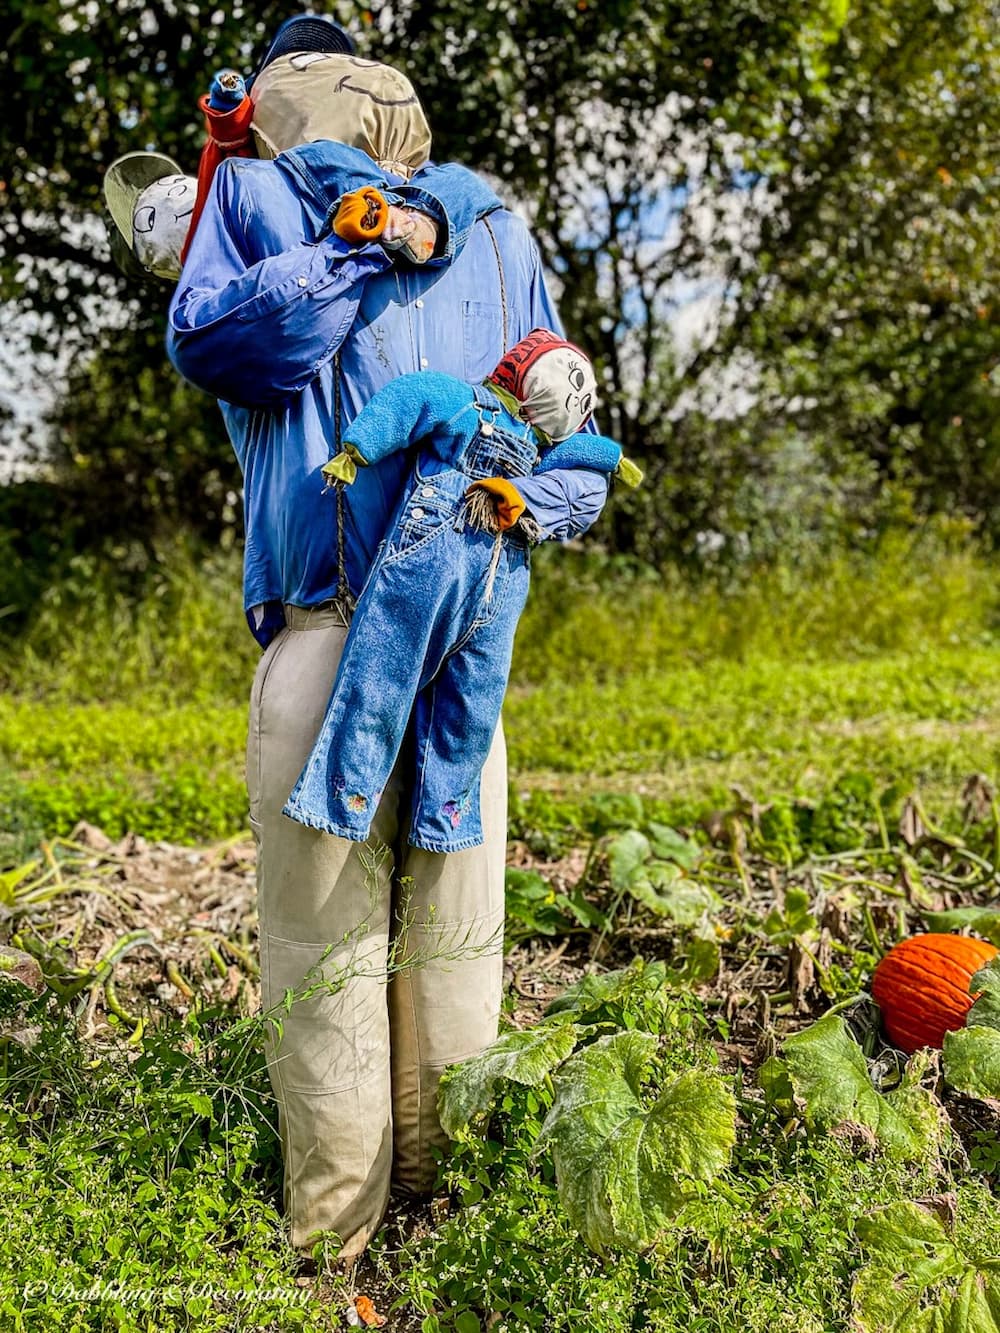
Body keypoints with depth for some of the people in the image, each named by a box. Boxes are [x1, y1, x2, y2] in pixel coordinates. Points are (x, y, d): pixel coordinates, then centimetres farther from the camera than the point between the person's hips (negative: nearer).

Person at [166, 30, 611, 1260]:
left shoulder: (490, 234, 18)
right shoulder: (256, 194, 16)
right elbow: (205, 339, -5)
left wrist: (533, 489, -6)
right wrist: (369, 248, -7)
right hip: (321, 630, -1)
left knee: (455, 923, 6)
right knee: (324, 925, 2)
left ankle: (448, 1189, 21)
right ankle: (332, 1227, 15)